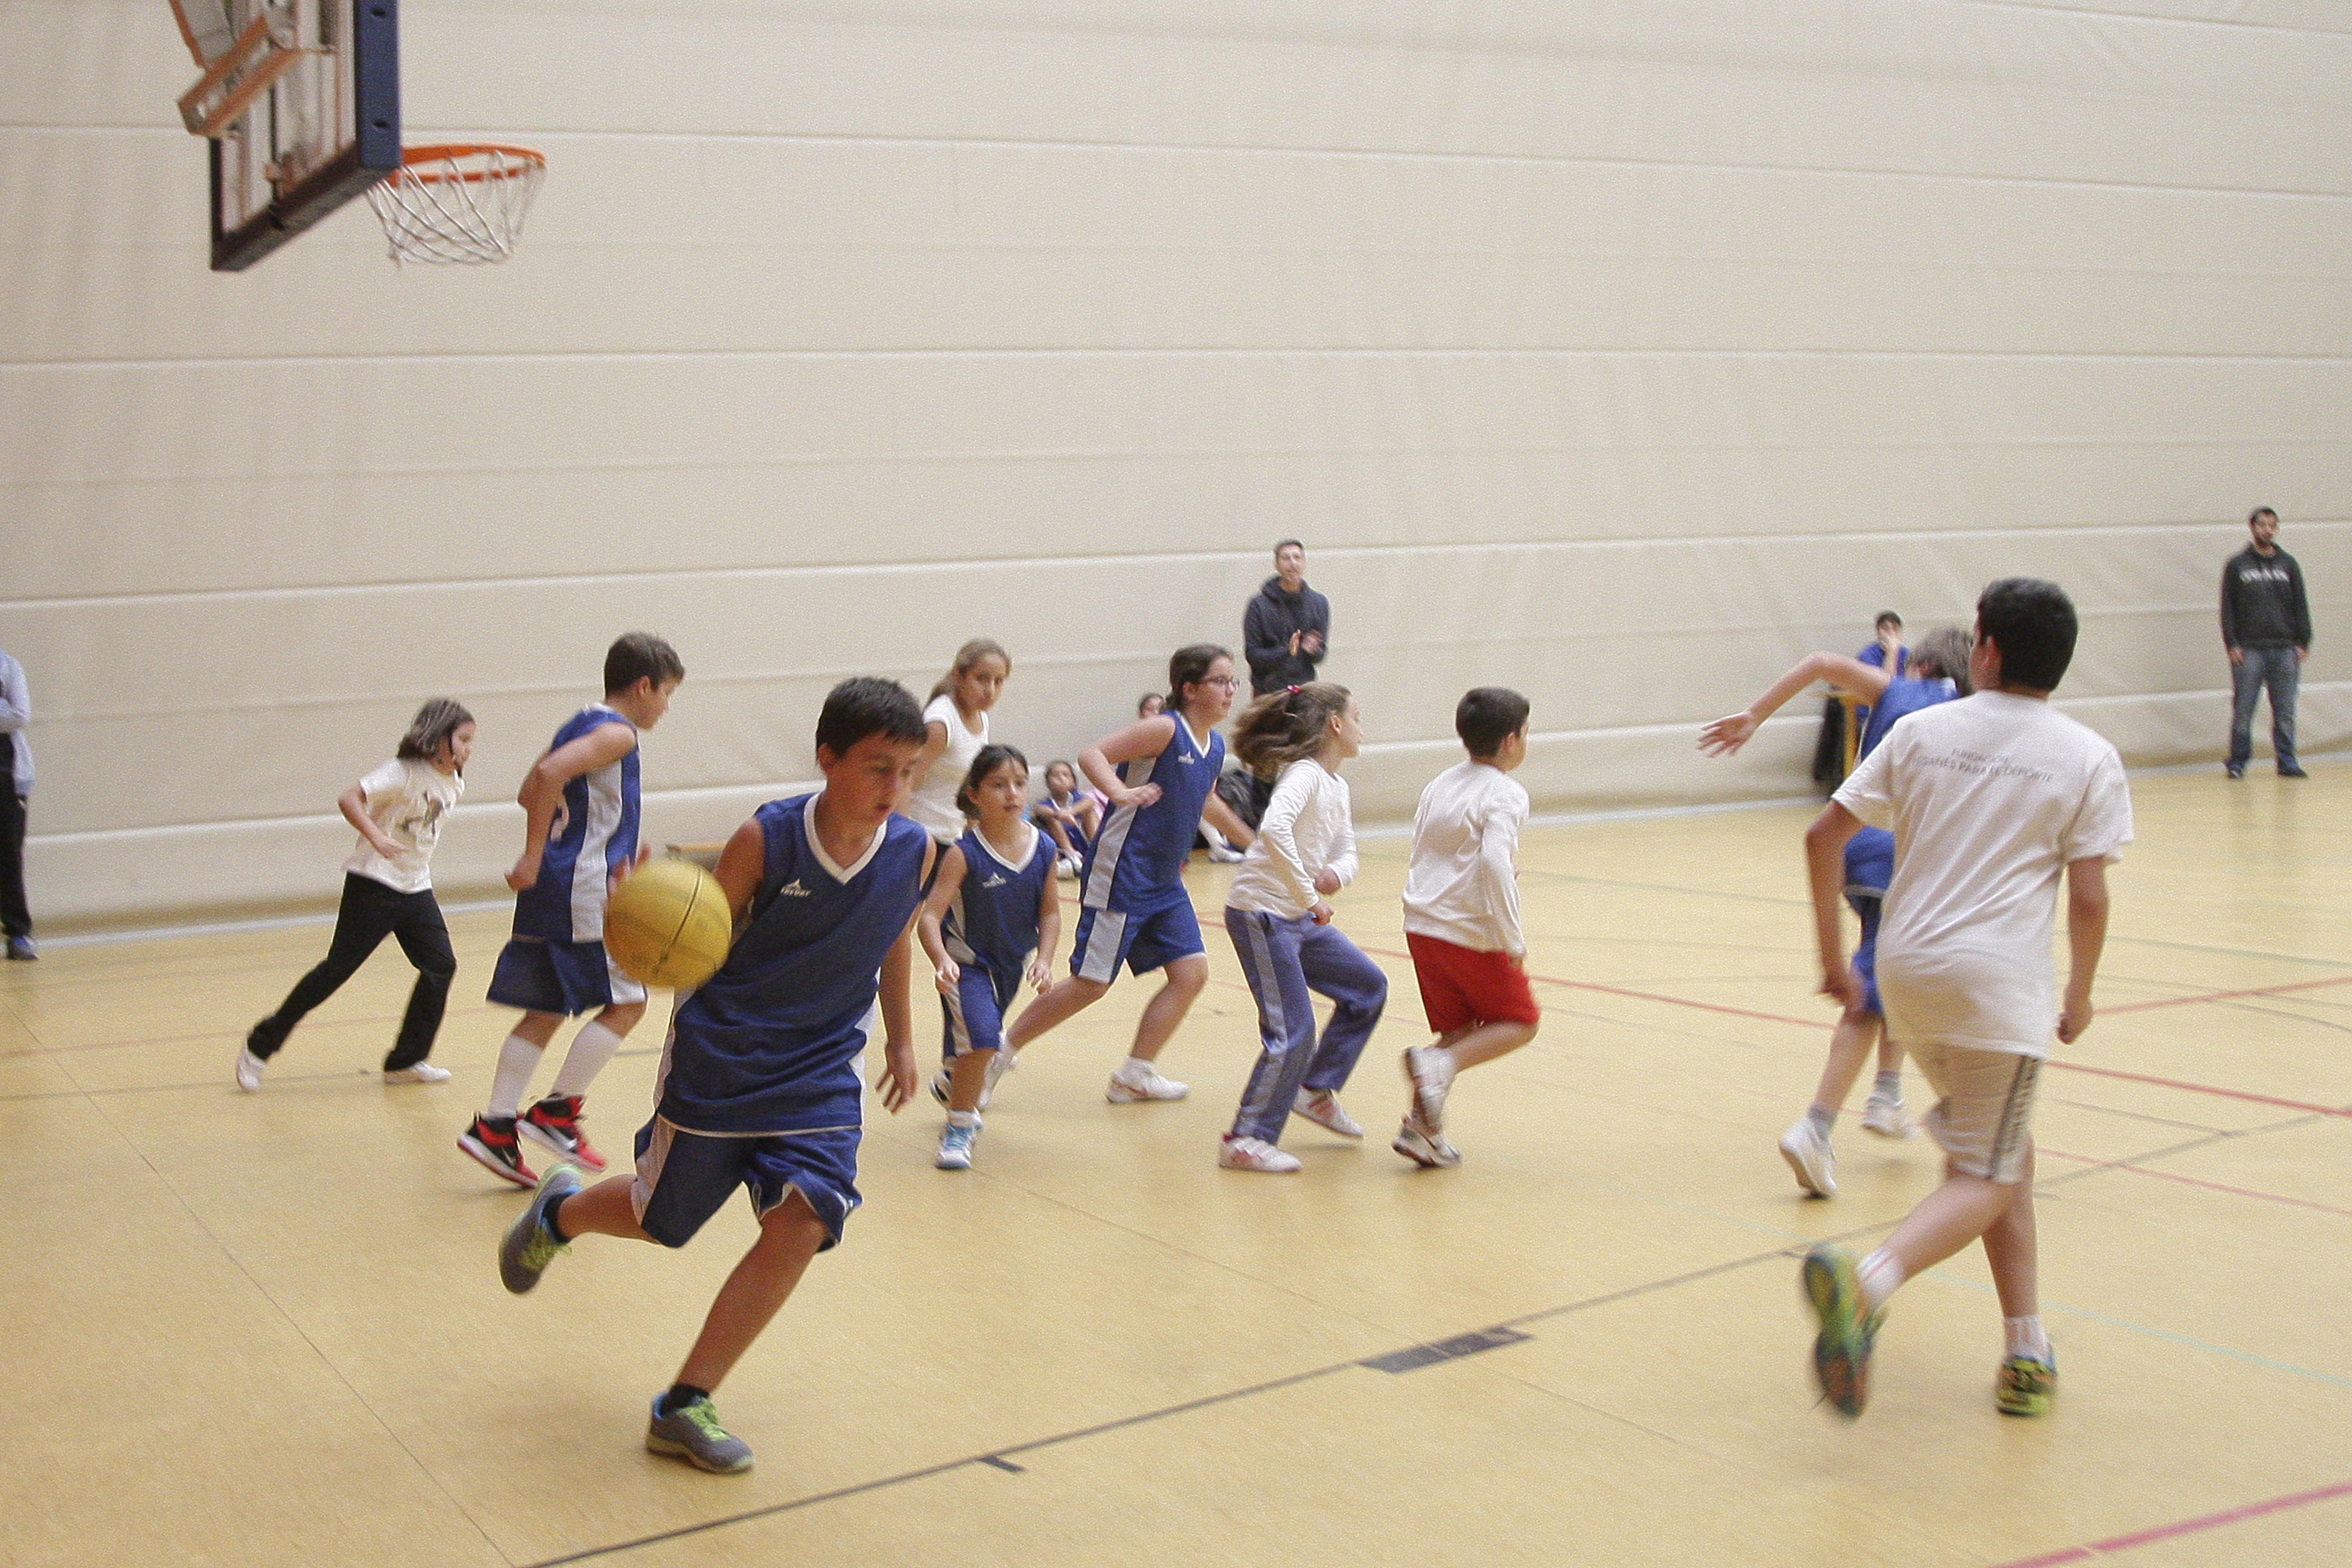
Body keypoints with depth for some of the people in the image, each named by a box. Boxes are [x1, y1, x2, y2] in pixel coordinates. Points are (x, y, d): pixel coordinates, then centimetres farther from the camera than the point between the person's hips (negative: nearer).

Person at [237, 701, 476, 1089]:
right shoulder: (405, 773, -16)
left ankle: (406, 1063, 8)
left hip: (415, 889, 7)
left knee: (441, 965, -3)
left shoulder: (453, 783, 7)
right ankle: (260, 1046, 9)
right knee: (338, 968, -4)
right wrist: (376, 838, -39)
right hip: (373, 885, -7)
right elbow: (349, 799, -26)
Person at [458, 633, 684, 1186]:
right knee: (626, 1002, 0)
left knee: (546, 1012, 11)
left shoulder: (582, 726, 18)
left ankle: (495, 1125, 7)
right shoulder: (616, 733, -10)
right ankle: (556, 1111, 1)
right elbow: (548, 774, -25)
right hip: (581, 892, -9)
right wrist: (534, 859, -22)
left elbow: (532, 793, 22)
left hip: (549, 892, 9)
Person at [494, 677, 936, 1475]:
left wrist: (899, 1038, 21)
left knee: (802, 1220, -17)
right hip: (719, 1058, -3)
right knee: (664, 1220, 13)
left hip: (821, 1072, 3)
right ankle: (558, 1212, 51)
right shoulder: (765, 840, -20)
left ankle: (684, 1406, -3)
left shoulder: (915, 854, -10)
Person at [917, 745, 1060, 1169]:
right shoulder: (964, 853, -23)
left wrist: (1044, 959, -12)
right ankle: (959, 1126, -3)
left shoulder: (1043, 848, -10)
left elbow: (1050, 912, 1)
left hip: (1011, 964, 5)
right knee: (981, 1036, -25)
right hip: (965, 961, -5)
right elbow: (930, 915, -27)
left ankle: (950, 1084, 57)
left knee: (984, 1046, 22)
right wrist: (941, 960, -43)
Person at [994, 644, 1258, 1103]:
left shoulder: (1215, 747, 9)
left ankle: (1134, 1077, 13)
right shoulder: (1164, 729, -15)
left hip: (1165, 883, 8)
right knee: (1091, 983, -4)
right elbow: (1092, 755, -23)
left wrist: (1253, 842, 37)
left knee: (1192, 972, 1)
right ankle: (1000, 1051, 12)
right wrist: (1119, 792, -42)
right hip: (1121, 875, -8)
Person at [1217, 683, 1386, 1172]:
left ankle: (1316, 1091, 26)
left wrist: (1336, 873, -13)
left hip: (1300, 918, 10)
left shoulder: (1337, 787, 12)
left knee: (1368, 988, 16)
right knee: (1292, 1032, -10)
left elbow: (1346, 853, 11)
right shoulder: (1304, 775, -17)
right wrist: (1308, 895, -31)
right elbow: (1274, 828, -36)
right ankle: (1245, 1141, -1)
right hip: (1262, 915, -10)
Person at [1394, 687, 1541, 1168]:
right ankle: (1439, 1065, -13)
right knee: (1519, 1022, 9)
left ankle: (1421, 1128, 6)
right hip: (1471, 934, -7)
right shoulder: (1505, 794, -11)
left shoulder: (1441, 784, 14)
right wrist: (1512, 939, -20)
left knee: (1458, 1031, 16)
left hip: (1421, 925, 7)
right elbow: (1494, 861, -25)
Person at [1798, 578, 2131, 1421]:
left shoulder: (1923, 730, 7)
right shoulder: (2089, 759, 0)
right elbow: (2088, 898, -6)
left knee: (2008, 1152, 21)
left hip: (1906, 970, 4)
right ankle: (1867, 1282, -29)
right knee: (1983, 1181, -1)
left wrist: (1833, 955, 13)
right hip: (2000, 979, -4)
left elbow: (1824, 835, 3)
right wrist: (2080, 995, 11)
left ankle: (2028, 1352, 20)